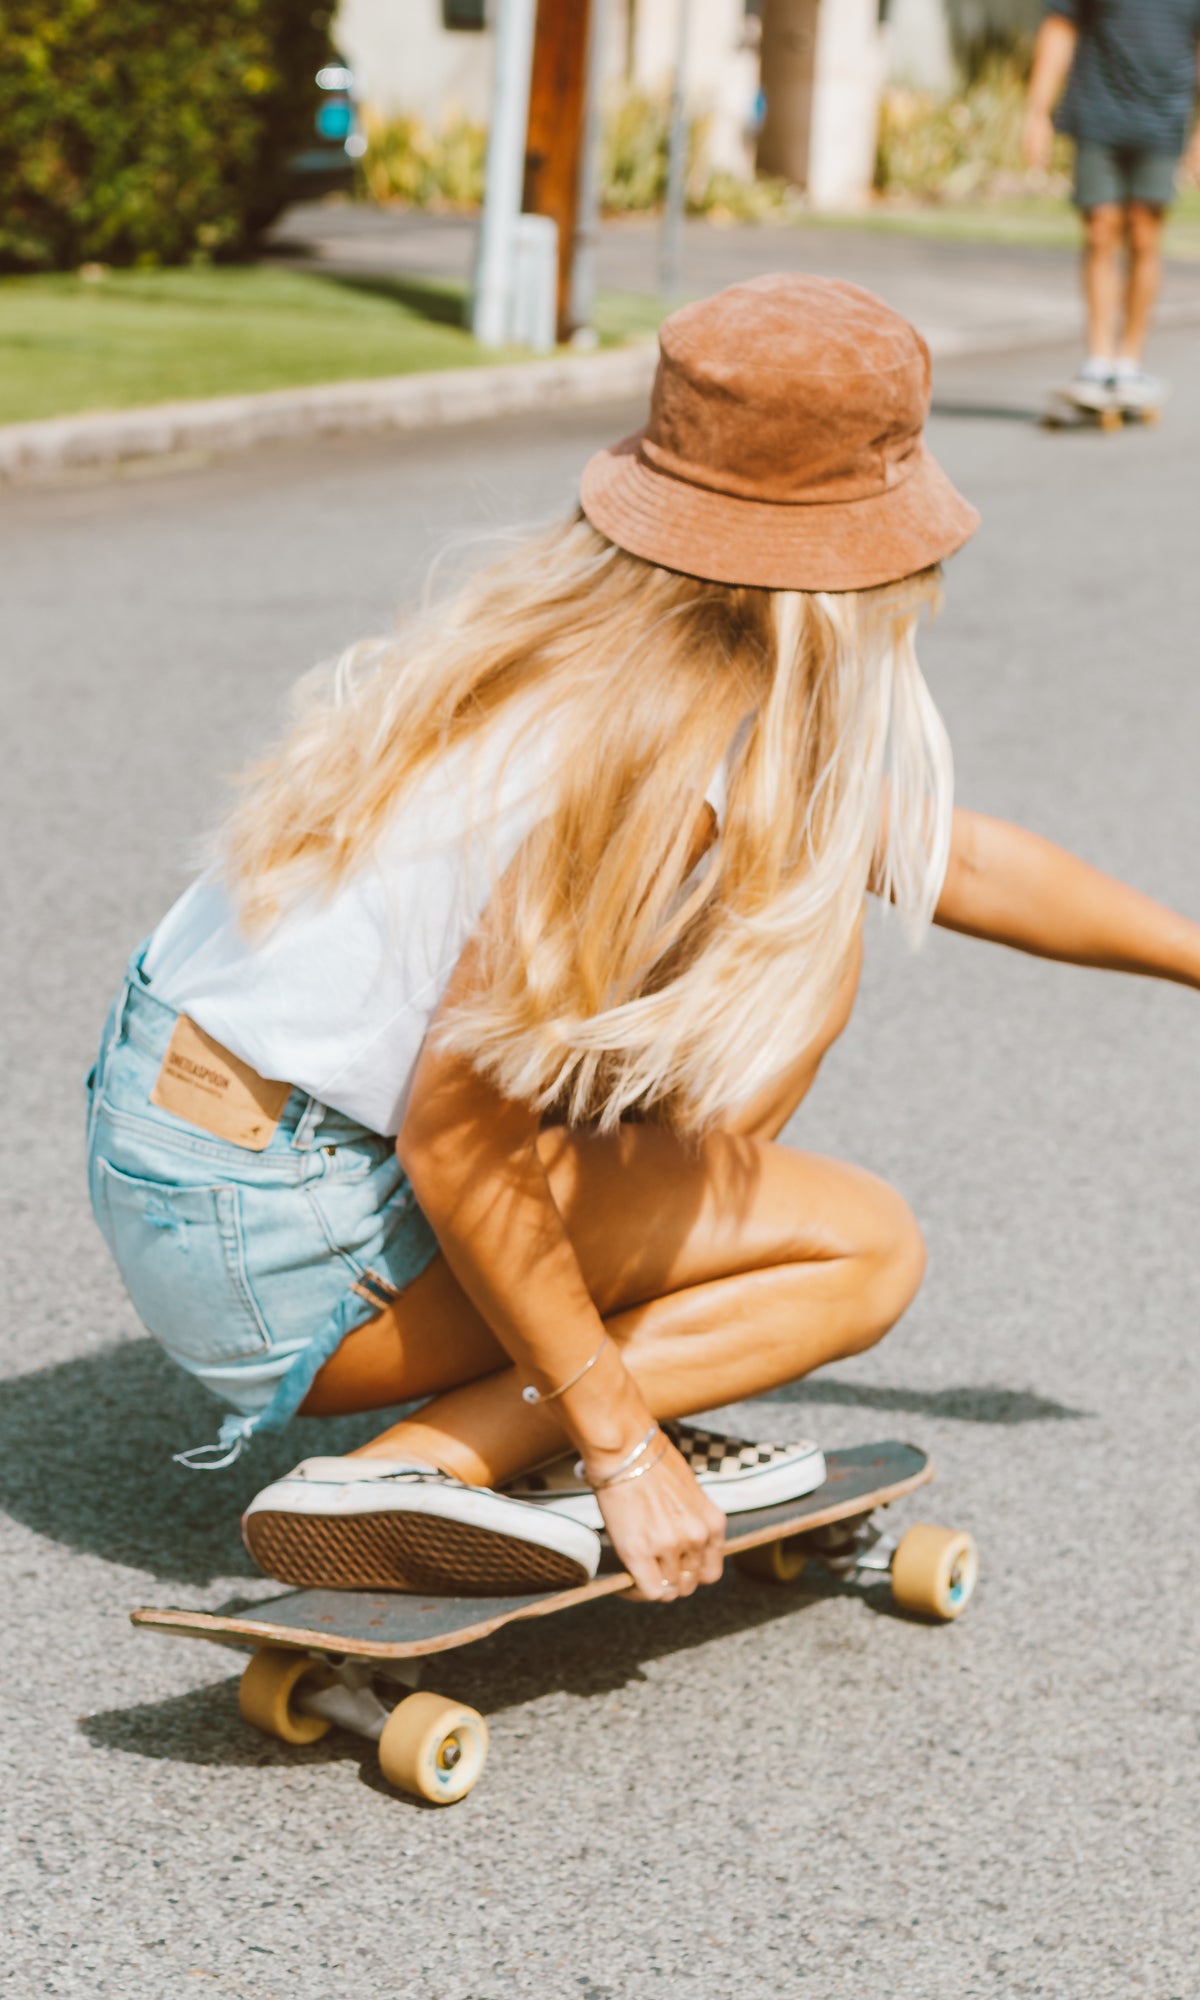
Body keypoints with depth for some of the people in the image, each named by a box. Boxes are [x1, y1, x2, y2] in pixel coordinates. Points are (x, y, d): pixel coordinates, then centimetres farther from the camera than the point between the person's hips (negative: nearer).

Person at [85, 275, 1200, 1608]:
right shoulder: (659, 761, -25)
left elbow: (943, 852, 19)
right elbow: (455, 1147, -23)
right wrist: (620, 1446, -15)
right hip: (280, 1247, -9)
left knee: (806, 911, 11)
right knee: (865, 1249, 1)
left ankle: (575, 1412, 10)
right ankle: (436, 1463, -9)